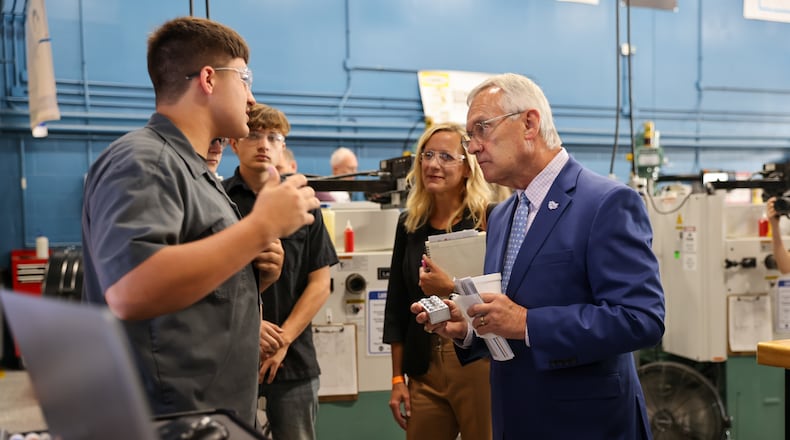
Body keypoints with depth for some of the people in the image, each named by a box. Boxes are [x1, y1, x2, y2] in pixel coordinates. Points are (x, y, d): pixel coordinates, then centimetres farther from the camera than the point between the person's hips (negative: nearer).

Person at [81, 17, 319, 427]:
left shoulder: (192, 167, 14)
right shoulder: (141, 160, -14)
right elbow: (131, 293, -31)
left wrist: (255, 273, 2)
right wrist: (263, 226, -23)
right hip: (173, 423, -9)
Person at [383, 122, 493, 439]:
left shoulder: (488, 220, -7)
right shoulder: (410, 223, 7)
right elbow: (397, 306, 9)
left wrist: (452, 288, -24)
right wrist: (397, 379, 8)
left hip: (479, 362, -4)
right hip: (424, 367, 4)